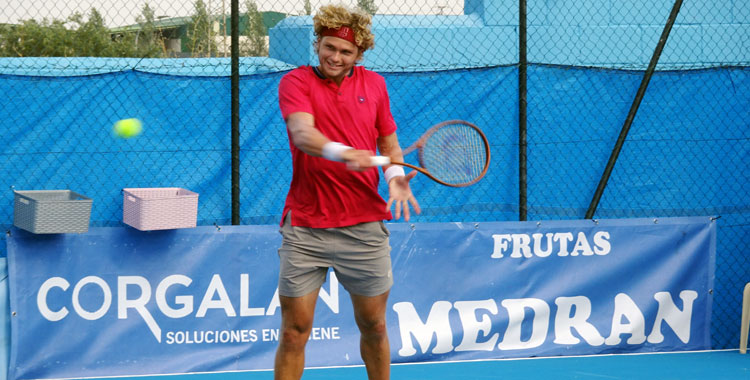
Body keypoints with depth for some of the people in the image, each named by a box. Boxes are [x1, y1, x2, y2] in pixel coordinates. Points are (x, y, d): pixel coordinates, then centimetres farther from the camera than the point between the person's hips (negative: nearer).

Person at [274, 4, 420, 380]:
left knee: (373, 327, 10)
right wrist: (341, 153, -40)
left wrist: (395, 173, -5)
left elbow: (388, 140, 17)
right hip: (304, 228, -3)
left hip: (363, 228, 3)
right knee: (294, 332, -1)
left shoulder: (374, 84, 9)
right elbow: (302, 132, -20)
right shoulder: (296, 81, -2)